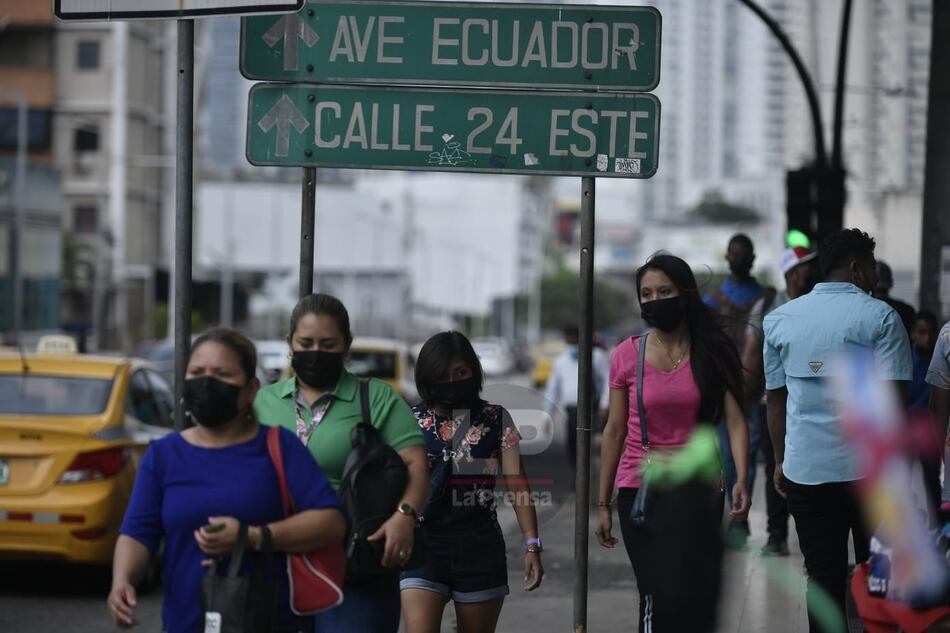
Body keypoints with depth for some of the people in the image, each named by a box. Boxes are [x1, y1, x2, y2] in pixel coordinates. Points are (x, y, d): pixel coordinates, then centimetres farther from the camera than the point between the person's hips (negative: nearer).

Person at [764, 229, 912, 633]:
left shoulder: (779, 319, 9)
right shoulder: (880, 316, -3)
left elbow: (776, 399, 11)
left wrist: (780, 462, 18)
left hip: (806, 471, 3)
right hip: (870, 468, -2)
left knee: (823, 577, 5)